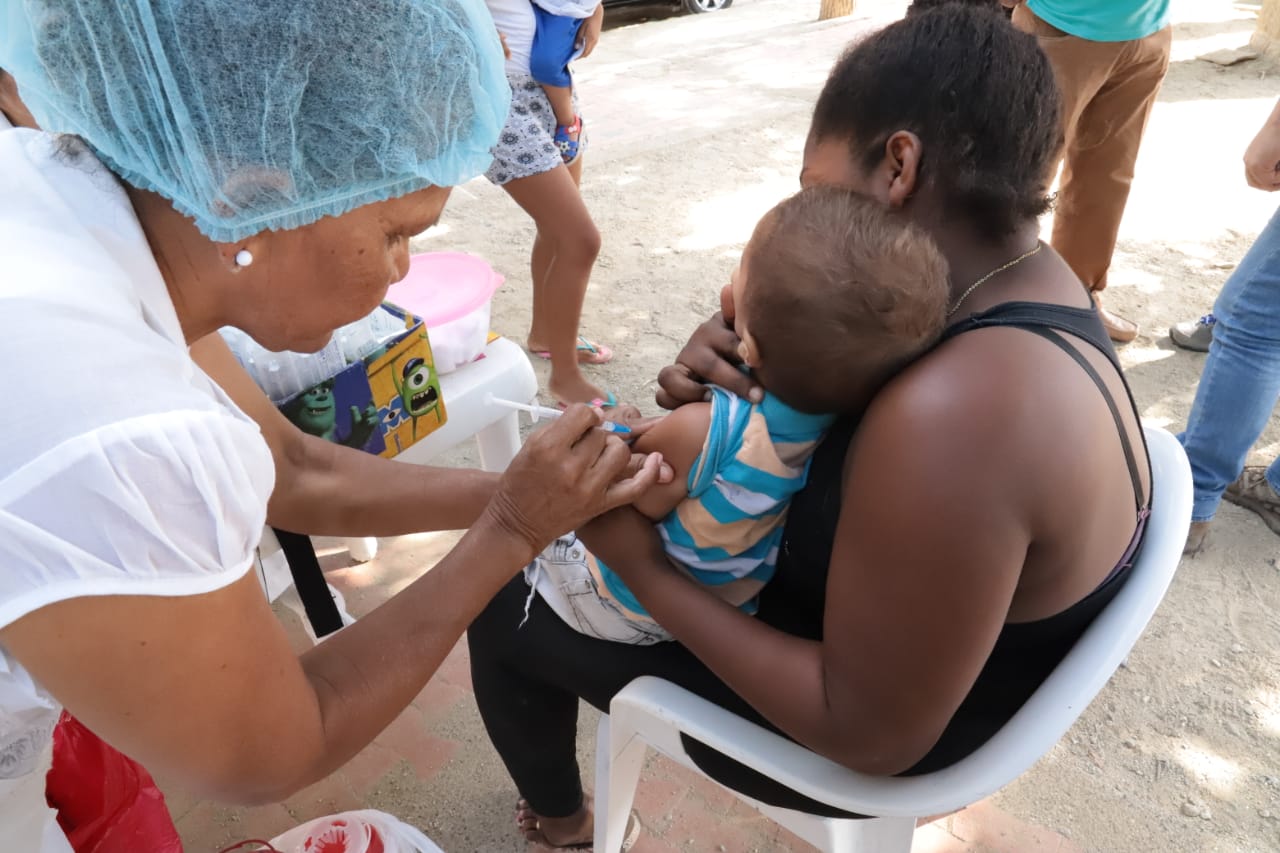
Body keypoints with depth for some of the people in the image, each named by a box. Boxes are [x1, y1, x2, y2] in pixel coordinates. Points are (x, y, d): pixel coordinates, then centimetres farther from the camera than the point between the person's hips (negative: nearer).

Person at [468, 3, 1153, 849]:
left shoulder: (954, 415, -41)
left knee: (504, 605, 7)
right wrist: (729, 365, -20)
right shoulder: (1020, 281, -11)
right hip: (910, 637, 8)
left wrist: (642, 566, -26)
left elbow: (875, 735, -31)